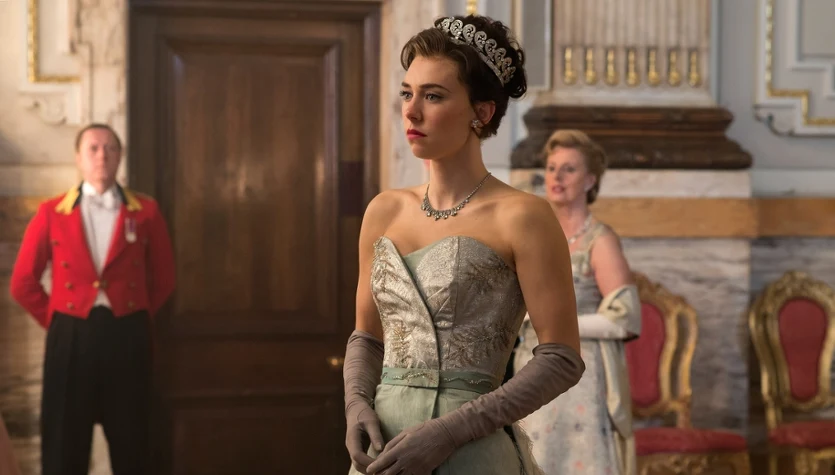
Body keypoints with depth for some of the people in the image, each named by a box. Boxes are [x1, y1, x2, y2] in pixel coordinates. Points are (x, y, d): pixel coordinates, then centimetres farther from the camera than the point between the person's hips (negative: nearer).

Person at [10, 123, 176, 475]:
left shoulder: (145, 212, 3)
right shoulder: (51, 213, 2)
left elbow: (163, 278, 11)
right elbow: (23, 282, 6)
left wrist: (137, 317, 6)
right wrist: (56, 322, 3)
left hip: (127, 337, 1)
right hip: (71, 337, 0)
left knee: (129, 444, 9)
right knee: (64, 446, 5)